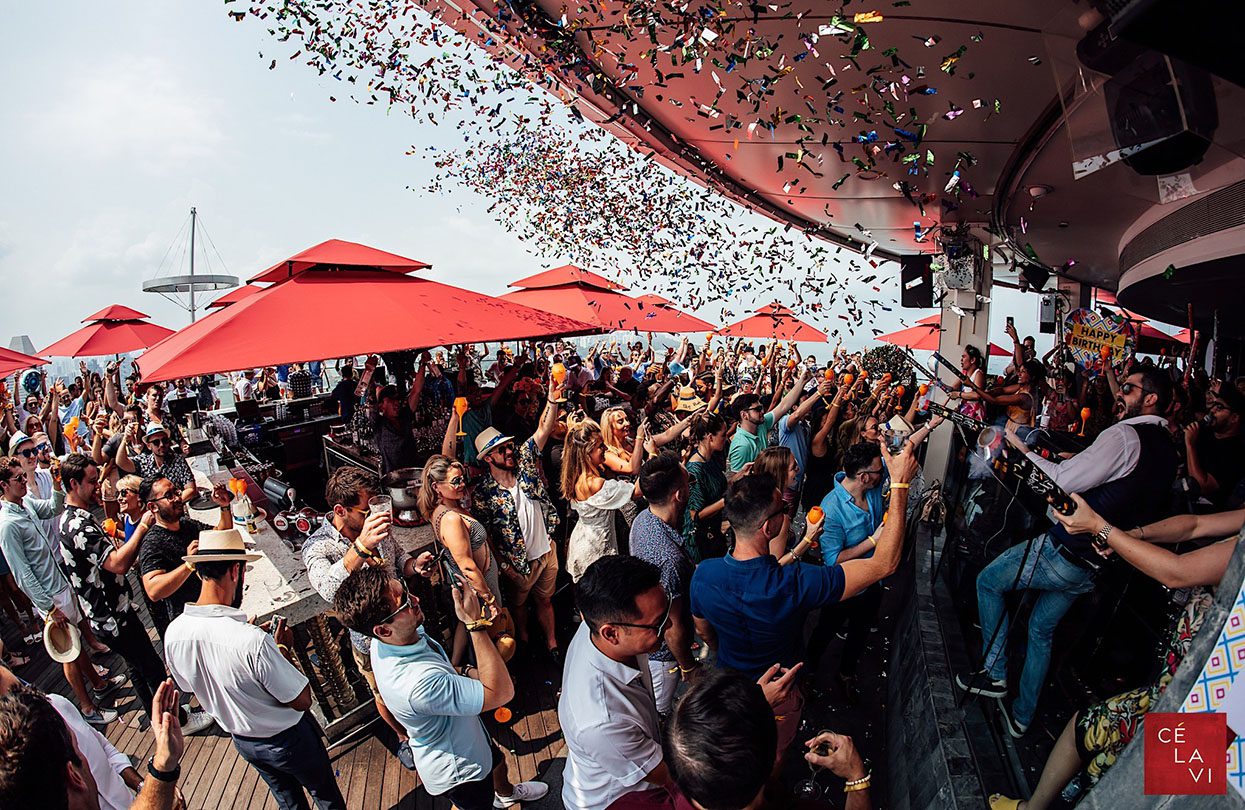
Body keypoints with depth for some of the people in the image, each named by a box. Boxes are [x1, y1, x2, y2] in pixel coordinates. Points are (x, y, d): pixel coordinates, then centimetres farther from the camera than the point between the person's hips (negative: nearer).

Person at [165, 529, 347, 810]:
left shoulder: (173, 633, -20)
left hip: (242, 741, 6)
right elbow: (302, 701, -29)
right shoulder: (253, 641, -40)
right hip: (288, 739, -6)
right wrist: (284, 650, -16)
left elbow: (189, 686, 2)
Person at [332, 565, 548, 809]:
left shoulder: (385, 640, -18)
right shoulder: (417, 683, -47)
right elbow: (502, 692, -43)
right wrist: (476, 624, -45)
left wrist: (466, 671, -10)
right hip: (458, 768, -8)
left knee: (497, 762, 35)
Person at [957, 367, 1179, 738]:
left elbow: (1062, 482, -25)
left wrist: (1024, 450, -12)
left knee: (987, 581, 12)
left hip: (1065, 550, -9)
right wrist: (1076, 460, 16)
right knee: (1041, 630, 21)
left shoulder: (1124, 435, -20)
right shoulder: (1167, 449, 9)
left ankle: (995, 673, 17)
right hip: (1094, 566, 9)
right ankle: (1021, 717, 32)